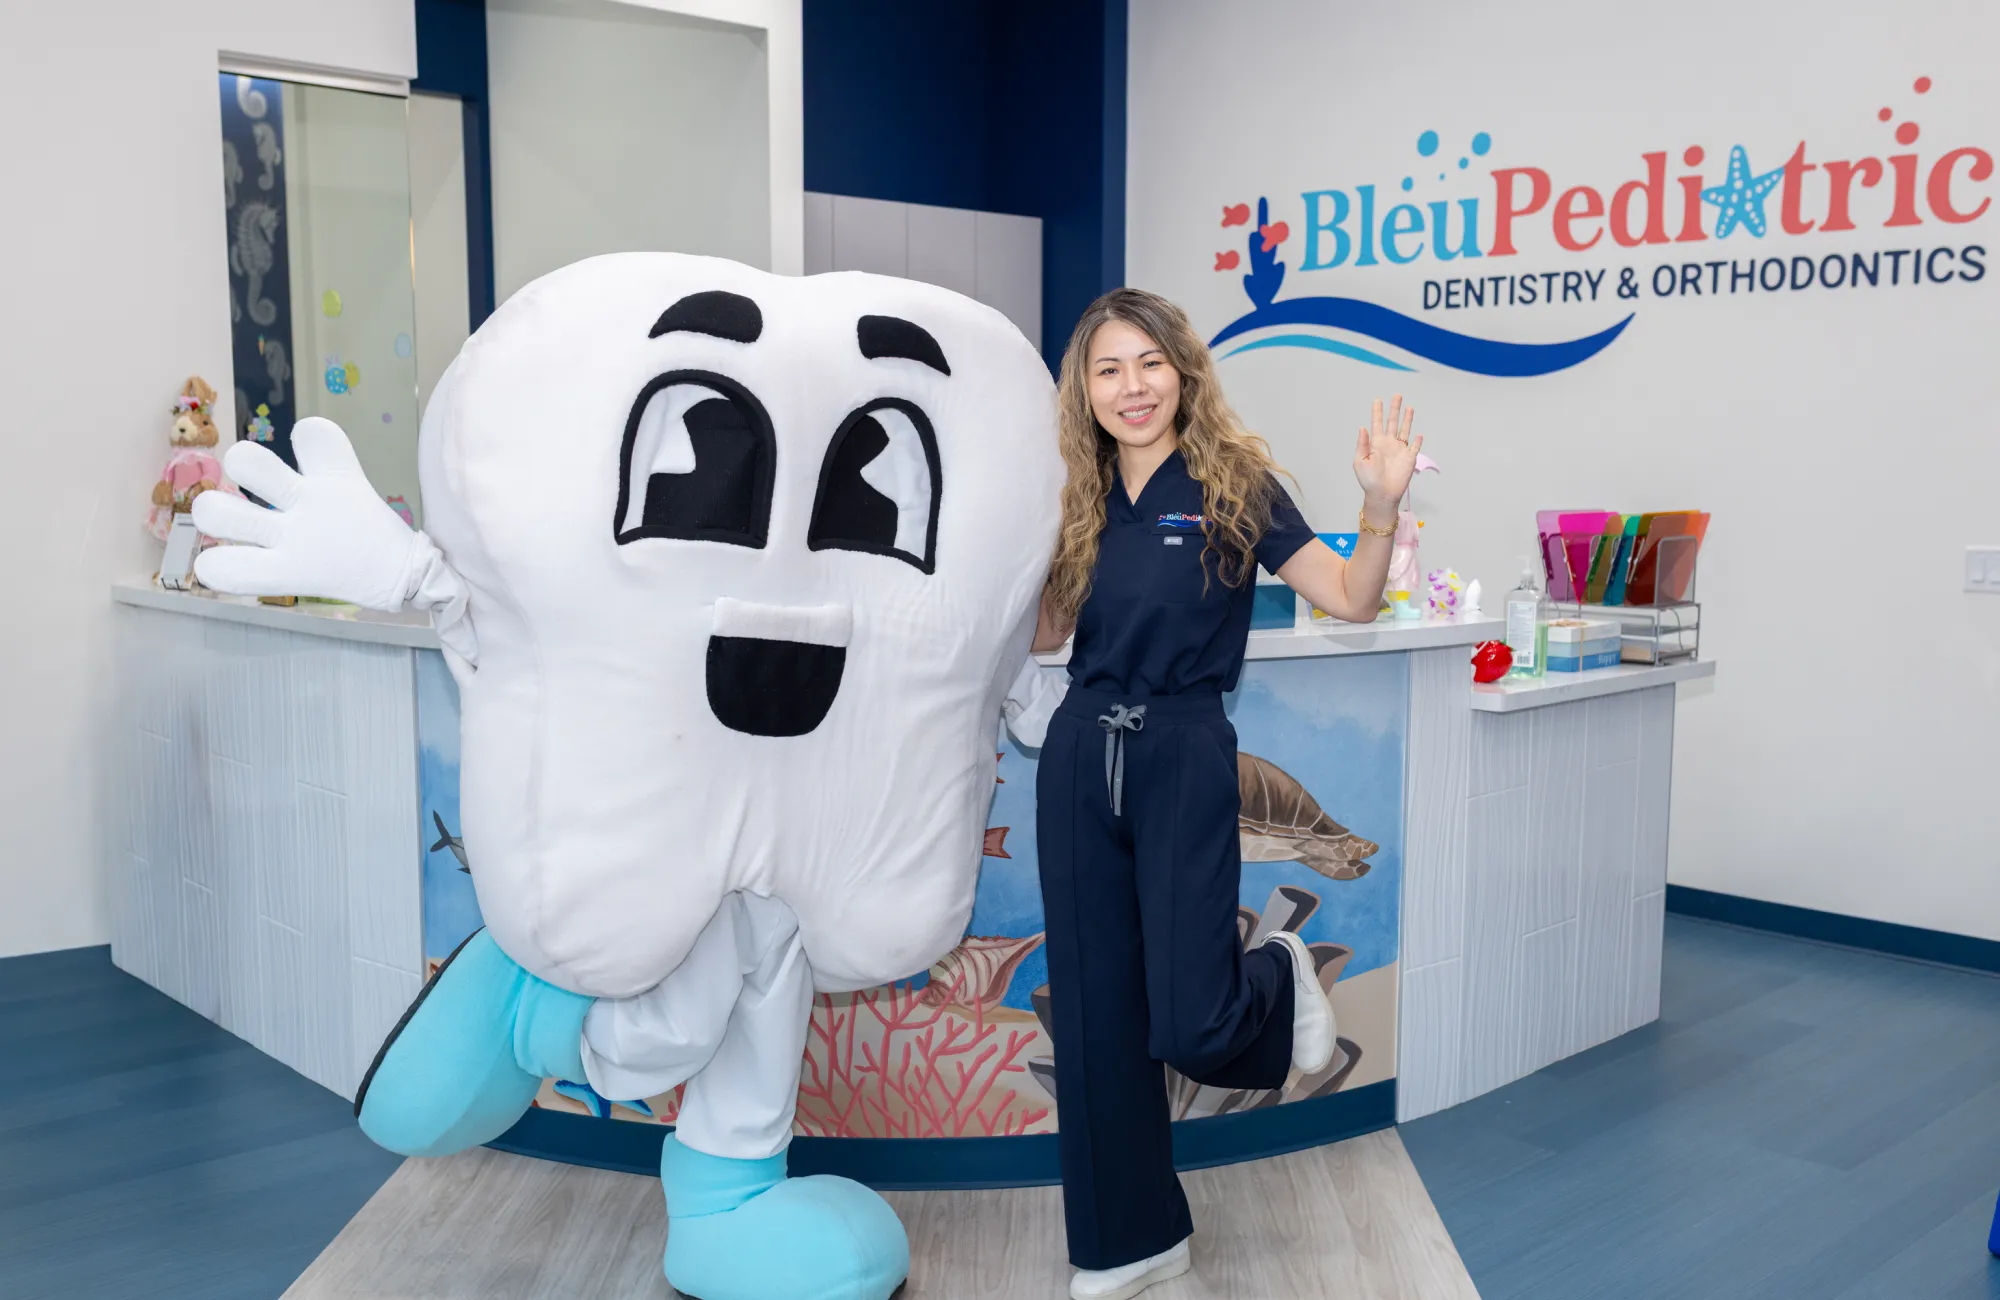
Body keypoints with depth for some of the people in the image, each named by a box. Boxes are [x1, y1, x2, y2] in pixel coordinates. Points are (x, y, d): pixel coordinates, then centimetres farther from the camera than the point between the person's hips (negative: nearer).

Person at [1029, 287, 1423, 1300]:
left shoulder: (1231, 485, -4)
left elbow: (1351, 600, -7)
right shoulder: (1077, 501, 8)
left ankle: (1277, 977, 28)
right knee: (1094, 1014, 8)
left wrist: (1382, 506, -23)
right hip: (1080, 756, 4)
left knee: (1190, 1025, -9)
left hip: (1183, 758, -4)